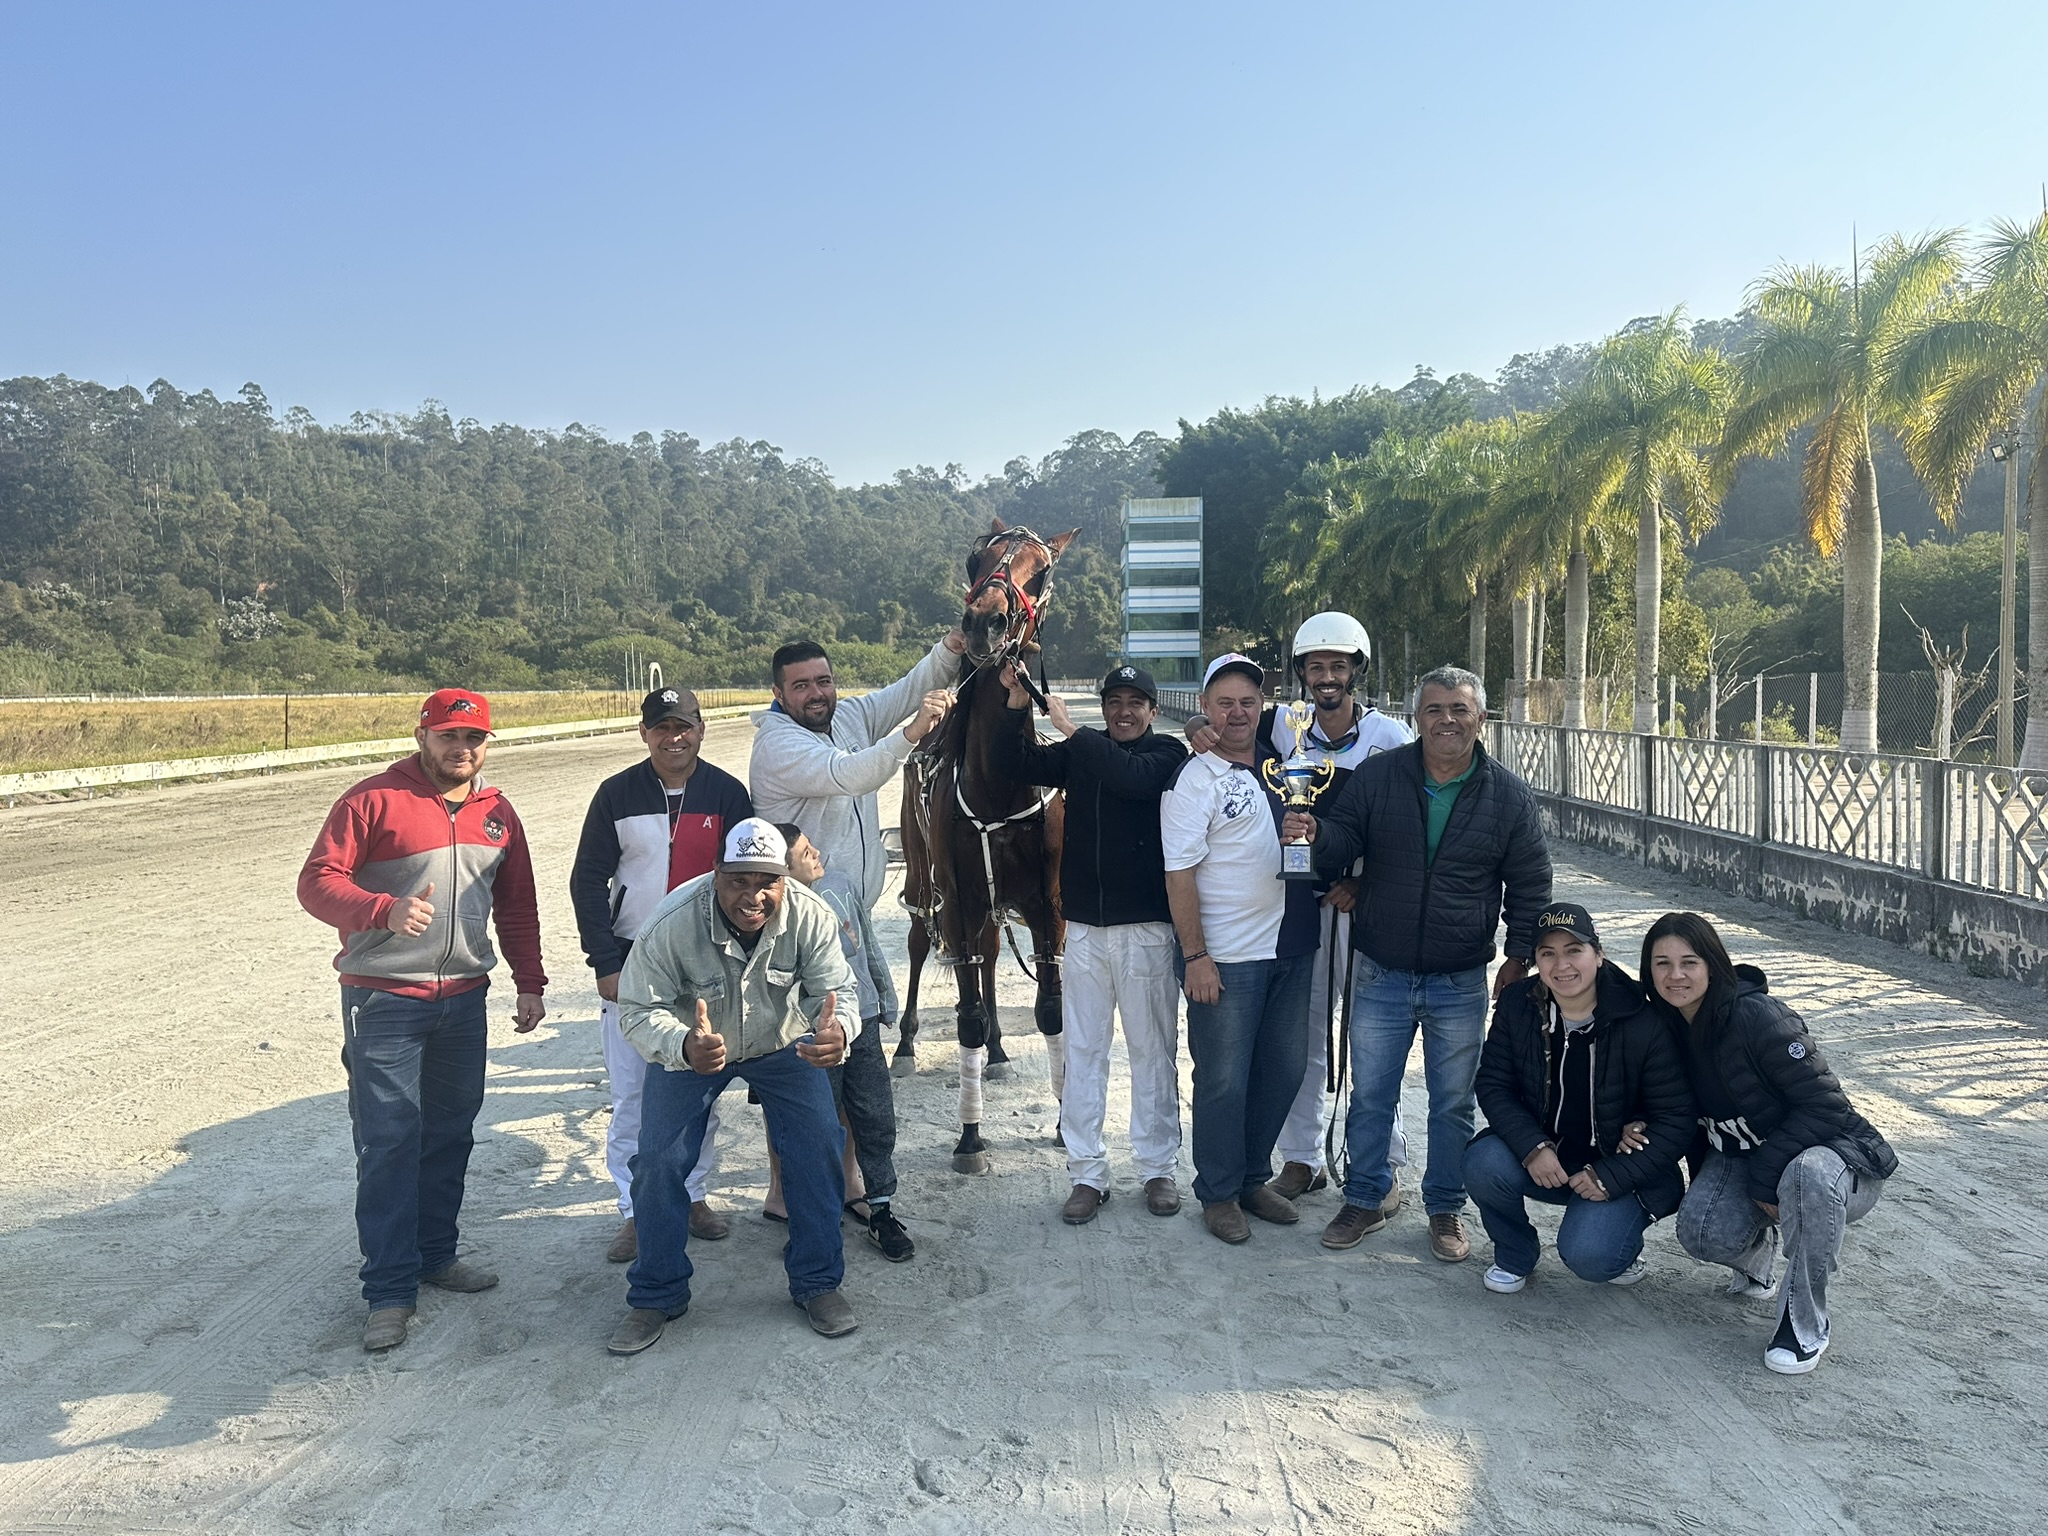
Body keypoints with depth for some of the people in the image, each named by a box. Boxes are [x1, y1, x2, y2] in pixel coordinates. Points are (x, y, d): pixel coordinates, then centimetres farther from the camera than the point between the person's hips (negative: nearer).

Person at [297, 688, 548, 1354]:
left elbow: (517, 906, 16)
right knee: (388, 1143, -4)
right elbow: (316, 880, -13)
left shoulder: (497, 813, 10)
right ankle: (390, 1290, 4)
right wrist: (384, 909, -30)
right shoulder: (375, 800, -8)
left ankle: (435, 1253, 29)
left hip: (463, 999, 6)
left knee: (450, 1134, 14)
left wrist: (530, 984, 11)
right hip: (383, 1001, -5)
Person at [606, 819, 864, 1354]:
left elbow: (836, 988, -28)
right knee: (658, 1161, -9)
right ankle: (656, 1296, 13)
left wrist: (838, 1030, -54)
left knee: (818, 1148, -10)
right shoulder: (672, 924, -34)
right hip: (690, 1049, -1)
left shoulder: (810, 917, -29)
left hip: (784, 1045, 1)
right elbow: (638, 1011, -30)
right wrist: (684, 1046, -53)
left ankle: (818, 1282, 10)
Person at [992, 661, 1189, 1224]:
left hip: (1146, 928, -3)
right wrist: (1019, 704, -16)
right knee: (1082, 1050, 6)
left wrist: (1070, 728, -23)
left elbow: (1134, 778, -24)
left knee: (1152, 1050, 7)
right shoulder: (1079, 755, 9)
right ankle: (1087, 1172, 14)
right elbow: (1014, 764, -2)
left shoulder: (1168, 755, -2)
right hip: (1084, 926, 4)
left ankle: (1159, 1166, 19)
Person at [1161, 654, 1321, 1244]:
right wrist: (1196, 956, -17)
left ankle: (1254, 1178, 31)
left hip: (1289, 948, 6)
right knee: (1224, 1081, 2)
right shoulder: (1194, 779, -8)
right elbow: (1179, 875, -13)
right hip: (1226, 958, -6)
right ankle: (1219, 1194, 19)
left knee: (1283, 1071, 14)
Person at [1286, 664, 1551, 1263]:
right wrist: (1314, 833, -26)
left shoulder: (1508, 796, -2)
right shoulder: (1376, 776, -3)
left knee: (1454, 1103, 13)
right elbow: (1341, 843, -3)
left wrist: (1518, 959, -1)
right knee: (1369, 1095, 10)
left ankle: (1446, 1209, 30)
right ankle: (1364, 1200, 28)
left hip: (1461, 985, 0)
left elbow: (1530, 886, 4)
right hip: (1380, 976, 0)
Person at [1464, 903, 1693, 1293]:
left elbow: (1676, 1120, -12)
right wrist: (1533, 1147, -23)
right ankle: (1515, 1255, 4)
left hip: (1619, 1168, -3)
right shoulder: (1517, 1006, -6)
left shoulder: (1644, 1025, -17)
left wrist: (1610, 1176, -20)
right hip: (1540, 1156, 3)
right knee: (1483, 1164, -27)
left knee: (1588, 1256, -27)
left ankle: (1622, 1243, 12)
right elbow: (1493, 1085, -5)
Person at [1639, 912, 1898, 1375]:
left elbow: (1825, 1105, -23)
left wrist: (1766, 1176, -23)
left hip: (1828, 1150, -5)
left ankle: (1804, 1322, -19)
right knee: (1701, 1232, -26)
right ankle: (1757, 1250, 13)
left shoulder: (1757, 1016, -24)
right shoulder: (1670, 1027, -3)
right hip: (1741, 1157, 5)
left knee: (1808, 1175, -41)